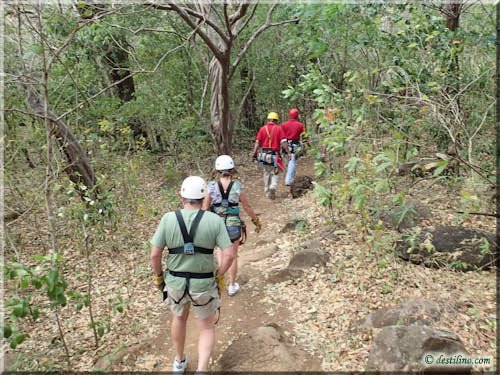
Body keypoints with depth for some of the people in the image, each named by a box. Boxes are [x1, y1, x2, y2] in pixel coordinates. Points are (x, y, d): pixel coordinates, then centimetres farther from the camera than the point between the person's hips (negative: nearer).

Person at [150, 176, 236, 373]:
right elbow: (229, 255, -16)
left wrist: (158, 276, 8)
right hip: (203, 285, -2)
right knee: (207, 328, 21)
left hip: (175, 282, 2)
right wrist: (218, 277, 1)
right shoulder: (215, 220, -13)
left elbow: (155, 254, -10)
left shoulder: (168, 219, -12)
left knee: (179, 317, 32)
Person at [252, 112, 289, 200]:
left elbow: (257, 142, -2)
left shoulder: (262, 129, 2)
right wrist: (287, 152, -2)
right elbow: (284, 142, -9)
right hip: (275, 155, -3)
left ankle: (267, 191, 25)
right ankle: (273, 187, -15)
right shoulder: (279, 128, -4)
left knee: (267, 173, 18)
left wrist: (254, 154, -1)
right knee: (275, 174, 10)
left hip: (264, 155, 3)